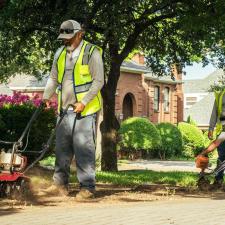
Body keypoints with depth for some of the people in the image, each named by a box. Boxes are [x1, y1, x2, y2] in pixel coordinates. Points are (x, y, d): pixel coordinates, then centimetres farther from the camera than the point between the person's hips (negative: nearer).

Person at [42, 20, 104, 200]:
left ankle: (87, 187, -2)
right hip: (65, 109, 6)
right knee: (62, 147, 9)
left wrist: (84, 102, -16)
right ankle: (60, 183, 17)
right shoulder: (60, 53, 12)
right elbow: (53, 78, 19)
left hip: (85, 110, -6)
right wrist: (46, 96, 6)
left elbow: (99, 81, -10)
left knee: (84, 148, -7)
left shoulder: (92, 53, -7)